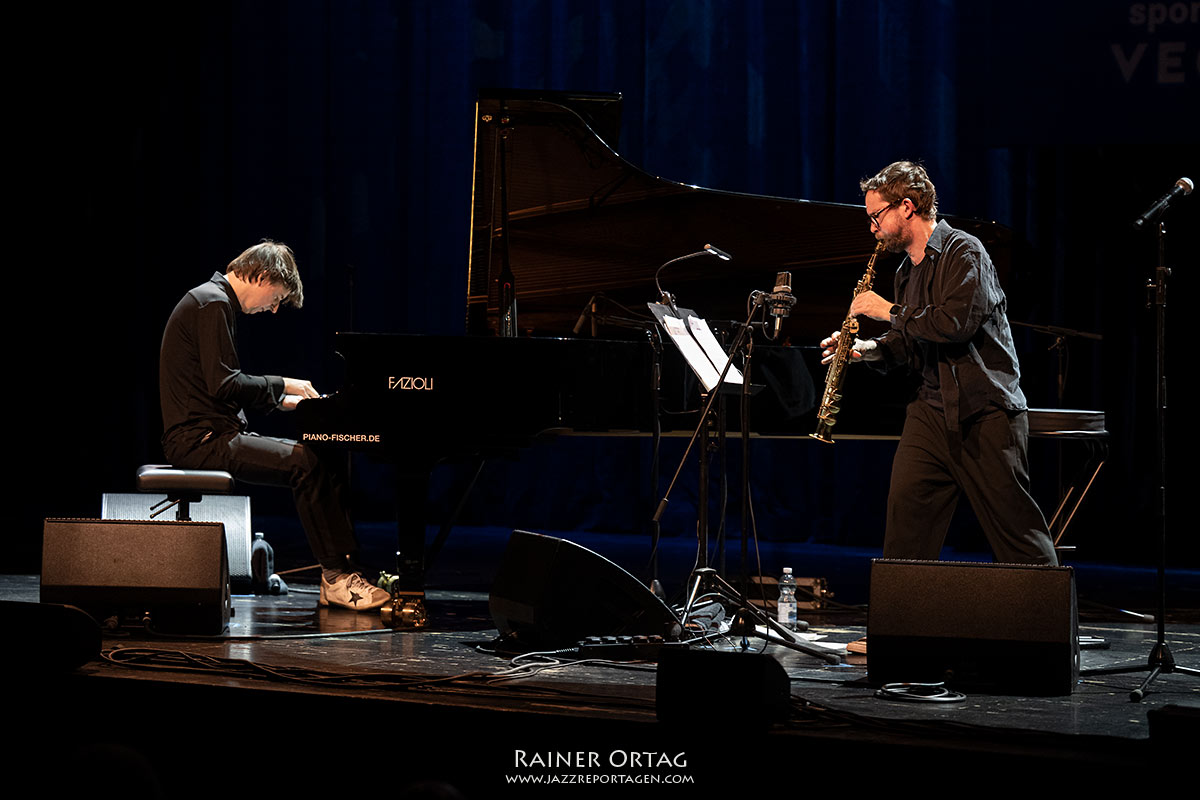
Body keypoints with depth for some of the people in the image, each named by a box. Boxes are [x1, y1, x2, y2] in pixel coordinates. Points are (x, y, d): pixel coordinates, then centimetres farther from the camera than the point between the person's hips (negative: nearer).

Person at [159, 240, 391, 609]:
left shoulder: (215, 301, 20)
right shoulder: (213, 304, -12)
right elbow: (223, 385, -20)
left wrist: (281, 400, 14)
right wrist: (282, 385, -8)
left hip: (217, 433, 11)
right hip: (200, 438, -11)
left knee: (324, 459, 4)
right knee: (307, 464, -23)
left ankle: (343, 570, -3)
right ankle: (336, 575, -17)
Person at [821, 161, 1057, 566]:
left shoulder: (964, 252, -9)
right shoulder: (908, 271, 17)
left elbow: (957, 323, -23)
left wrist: (890, 311, -13)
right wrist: (868, 349, 6)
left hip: (986, 410, -7)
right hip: (932, 410, 7)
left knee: (1014, 524, -5)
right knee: (905, 505, -4)